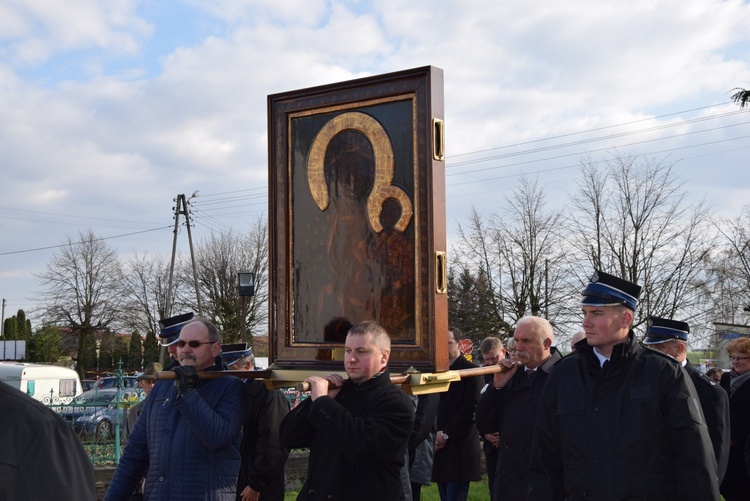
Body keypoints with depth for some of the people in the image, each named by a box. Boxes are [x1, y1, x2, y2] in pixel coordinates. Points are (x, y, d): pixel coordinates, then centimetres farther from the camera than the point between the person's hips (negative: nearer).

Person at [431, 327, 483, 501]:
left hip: (460, 446, -7)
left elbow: (471, 408, -14)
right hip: (442, 445, 7)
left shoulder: (471, 371, -6)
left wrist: (446, 434, -13)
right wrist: (438, 433, 1)